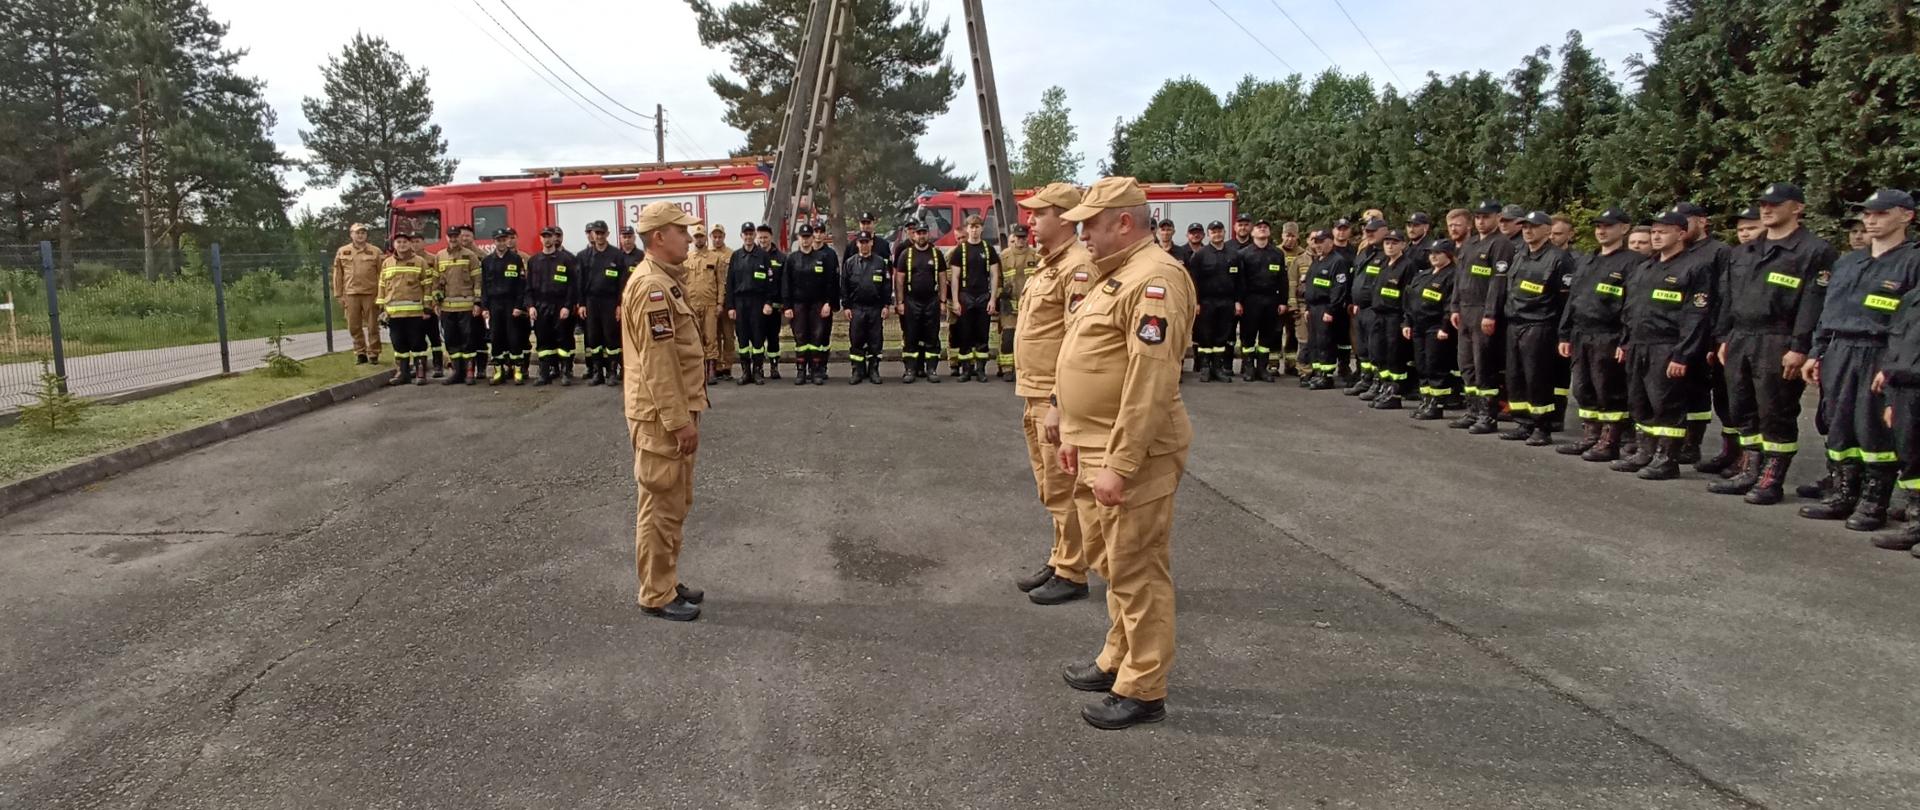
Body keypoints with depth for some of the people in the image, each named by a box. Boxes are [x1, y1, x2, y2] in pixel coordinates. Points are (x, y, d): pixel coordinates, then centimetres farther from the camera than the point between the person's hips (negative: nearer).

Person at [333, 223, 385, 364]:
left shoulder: (375, 252, 2)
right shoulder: (342, 252, 8)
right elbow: (338, 275, 10)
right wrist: (339, 295, 6)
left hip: (371, 294, -2)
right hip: (351, 294, 2)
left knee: (372, 326, 3)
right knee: (354, 326, 6)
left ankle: (373, 353, 13)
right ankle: (360, 353, 17)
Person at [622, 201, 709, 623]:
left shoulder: (665, 281, 14)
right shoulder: (652, 286, -19)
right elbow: (657, 363, -23)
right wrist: (679, 421, -22)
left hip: (674, 411, 10)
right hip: (661, 417, -10)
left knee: (675, 504, 18)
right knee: (661, 507, -1)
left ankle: (667, 582, 29)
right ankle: (657, 596, 9)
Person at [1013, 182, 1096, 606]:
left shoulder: (1078, 266, -16)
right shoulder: (1048, 265, 16)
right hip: (1038, 396, 10)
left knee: (1062, 490, -2)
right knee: (1050, 488, 17)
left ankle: (1072, 575, 7)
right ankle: (1060, 561, 28)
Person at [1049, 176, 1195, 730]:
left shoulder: (1153, 280, -18)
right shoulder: (1114, 277, 15)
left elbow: (1149, 382, -24)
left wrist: (1119, 465, -25)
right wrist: (1076, 435, 19)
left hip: (1131, 456, -10)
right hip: (1096, 451, 10)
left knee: (1137, 572, -1)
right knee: (1113, 564, 20)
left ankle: (1143, 690, 10)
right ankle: (1119, 661, 35)